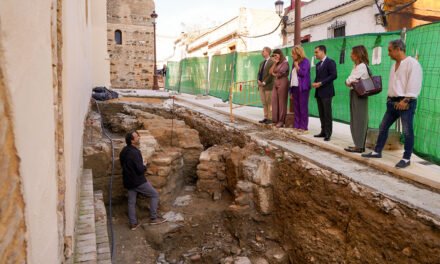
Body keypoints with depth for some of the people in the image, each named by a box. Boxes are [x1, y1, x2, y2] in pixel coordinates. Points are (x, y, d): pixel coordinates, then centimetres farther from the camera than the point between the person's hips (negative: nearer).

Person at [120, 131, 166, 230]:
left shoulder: (124, 151, 6)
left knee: (131, 202, 14)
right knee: (154, 194, 5)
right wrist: (144, 167, -2)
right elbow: (140, 169, -25)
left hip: (128, 181, 9)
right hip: (138, 181, -9)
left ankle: (133, 223, 22)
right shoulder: (134, 152, -23)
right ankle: (153, 218, 9)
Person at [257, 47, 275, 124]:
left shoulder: (272, 62, -6)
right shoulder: (262, 63, 20)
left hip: (268, 86, -7)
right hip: (261, 86, 8)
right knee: (264, 103, 8)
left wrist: (264, 82, -14)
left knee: (269, 103, -4)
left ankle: (270, 118, 0)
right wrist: (259, 80, 0)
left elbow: (271, 74, -13)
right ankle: (266, 117, 12)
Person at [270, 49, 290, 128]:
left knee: (282, 102, -6)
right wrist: (275, 63, 4)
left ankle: (281, 121, -3)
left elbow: (280, 73, -10)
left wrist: (274, 74, 10)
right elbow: (271, 72, 9)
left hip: (282, 82, -7)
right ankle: (275, 120, 6)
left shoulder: (285, 63, -3)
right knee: (274, 101, 1)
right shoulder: (276, 64, 20)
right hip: (276, 83, 8)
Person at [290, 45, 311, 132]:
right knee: (296, 107, 7)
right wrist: (291, 90, 11)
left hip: (302, 88, -7)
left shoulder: (305, 61, -4)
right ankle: (296, 125, 11)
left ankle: (303, 127, -2)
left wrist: (297, 65, -6)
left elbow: (303, 73, -14)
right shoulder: (295, 62, 17)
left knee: (303, 107, -5)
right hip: (294, 87, 7)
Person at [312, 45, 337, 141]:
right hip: (318, 92, 8)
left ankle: (328, 133, 0)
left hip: (326, 92, -8)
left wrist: (321, 83, -17)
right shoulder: (318, 64, 20)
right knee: (321, 114, 8)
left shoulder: (330, 62, -6)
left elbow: (334, 75, -15)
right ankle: (323, 132, 14)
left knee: (327, 114, -5)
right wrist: (315, 83, 1)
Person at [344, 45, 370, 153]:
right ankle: (359, 145, 18)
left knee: (359, 120, -5)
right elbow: (349, 81, 8)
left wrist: (350, 82, 0)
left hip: (359, 95, -9)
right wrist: (352, 82, -9)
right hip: (355, 94, 9)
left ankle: (359, 146, 0)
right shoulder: (357, 66, 15)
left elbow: (348, 81, -17)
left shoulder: (362, 66, -14)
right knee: (356, 120, 11)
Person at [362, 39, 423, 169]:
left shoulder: (412, 63, -12)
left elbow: (414, 84, -18)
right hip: (393, 102, 9)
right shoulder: (394, 65, 16)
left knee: (407, 131, -1)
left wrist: (405, 100, -21)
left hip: (406, 103, -9)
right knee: (383, 127, 12)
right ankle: (377, 151, 23)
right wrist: (389, 98, 12)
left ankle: (406, 159, 8)